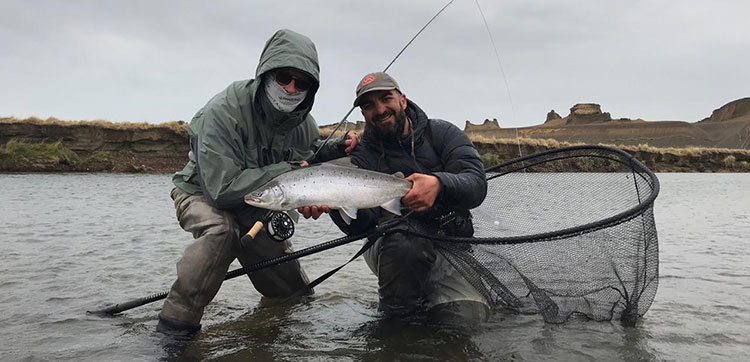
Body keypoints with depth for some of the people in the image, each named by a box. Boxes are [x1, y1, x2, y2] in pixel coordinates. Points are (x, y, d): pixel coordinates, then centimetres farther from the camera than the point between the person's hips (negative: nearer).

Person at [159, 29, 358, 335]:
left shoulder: (304, 123, -12)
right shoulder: (223, 112, -32)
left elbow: (310, 153, 11)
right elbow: (222, 188, -36)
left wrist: (335, 149, -11)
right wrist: (287, 171, -34)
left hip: (256, 209, 6)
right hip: (203, 195, -5)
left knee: (297, 293, 13)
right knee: (222, 229, -43)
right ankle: (174, 326, -28)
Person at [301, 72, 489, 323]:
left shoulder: (441, 133, 3)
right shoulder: (363, 156, 2)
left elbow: (476, 184, -14)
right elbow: (359, 224, -13)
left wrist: (440, 184, -37)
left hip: (450, 248, 2)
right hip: (393, 249, -1)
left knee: (469, 315, -20)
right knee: (401, 231, -35)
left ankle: (427, 301, 16)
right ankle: (398, 313, -7)